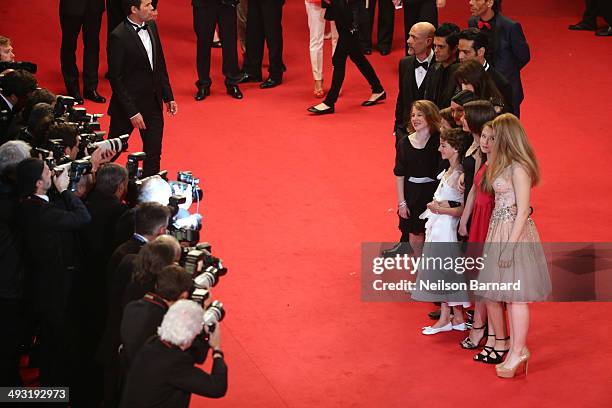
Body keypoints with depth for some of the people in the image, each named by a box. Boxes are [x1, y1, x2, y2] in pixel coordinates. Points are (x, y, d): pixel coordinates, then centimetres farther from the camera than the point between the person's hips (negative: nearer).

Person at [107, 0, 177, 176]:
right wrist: (131, 112, -19)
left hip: (153, 103, 6)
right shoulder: (118, 37, -19)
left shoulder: (151, 26, 4)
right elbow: (116, 78, -18)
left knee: (153, 155, 9)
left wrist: (168, 96, 12)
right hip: (128, 104, -6)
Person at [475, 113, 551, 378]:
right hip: (500, 231, 9)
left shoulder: (519, 168, -17)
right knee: (508, 294, 12)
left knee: (516, 296, -2)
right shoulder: (503, 165, 11)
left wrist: (509, 246, -18)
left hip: (515, 232, -9)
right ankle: (516, 349, 20)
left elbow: (523, 211, -17)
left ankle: (518, 351, 6)